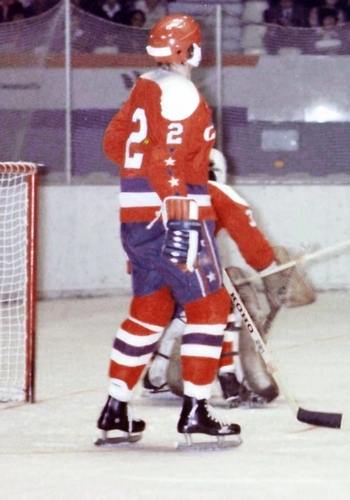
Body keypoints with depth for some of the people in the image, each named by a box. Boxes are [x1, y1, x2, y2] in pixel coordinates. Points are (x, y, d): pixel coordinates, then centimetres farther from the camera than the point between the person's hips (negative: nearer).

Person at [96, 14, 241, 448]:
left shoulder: (143, 88, 13)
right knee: (208, 308, -2)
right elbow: (170, 159, -22)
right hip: (174, 216, -9)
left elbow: (114, 142, 22)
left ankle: (116, 410, 17)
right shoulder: (182, 94, -13)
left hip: (135, 218, 9)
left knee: (149, 311, 16)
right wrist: (178, 216, -25)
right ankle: (194, 412, -6)